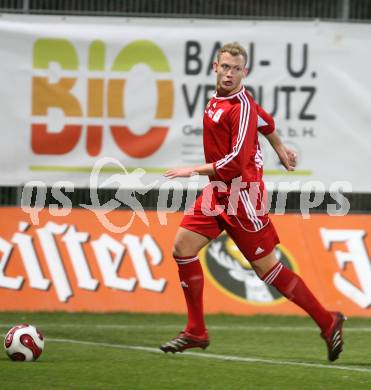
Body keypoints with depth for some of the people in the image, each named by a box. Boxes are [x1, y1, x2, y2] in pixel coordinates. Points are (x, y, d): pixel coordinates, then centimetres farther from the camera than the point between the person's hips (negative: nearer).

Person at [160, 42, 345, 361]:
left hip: (242, 193, -9)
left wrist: (194, 170, -21)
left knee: (266, 267, -3)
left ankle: (327, 321, 8)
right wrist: (280, 149, 39)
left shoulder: (241, 107, -18)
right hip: (218, 192, 9)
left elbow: (237, 162, -25)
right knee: (183, 248, 1)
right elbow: (266, 122, 25)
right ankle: (196, 332, 7)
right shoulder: (217, 99, 8)